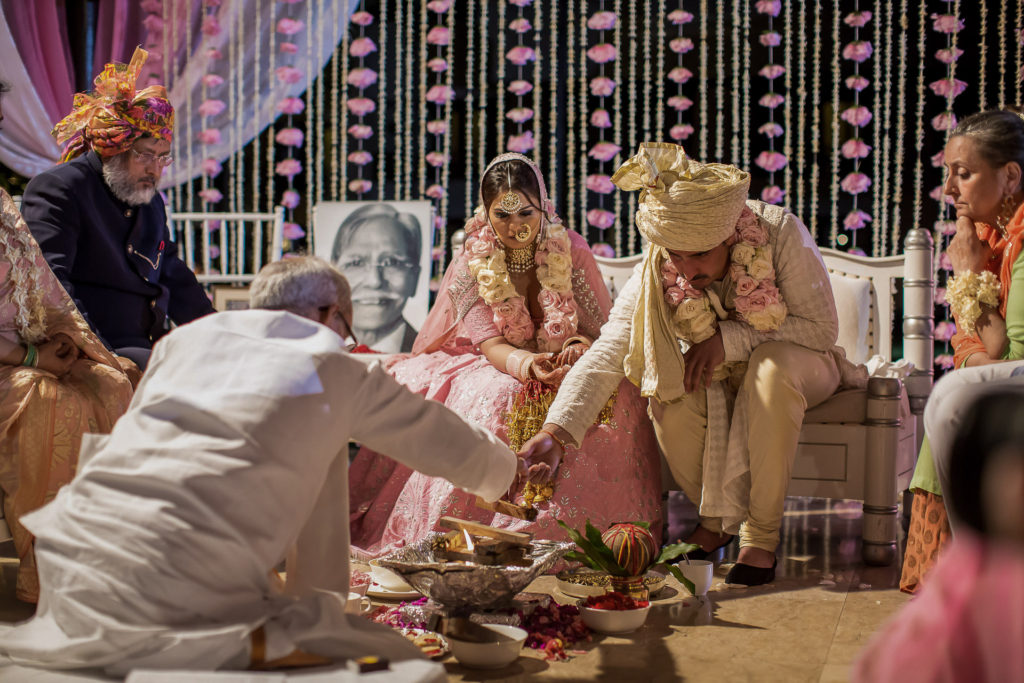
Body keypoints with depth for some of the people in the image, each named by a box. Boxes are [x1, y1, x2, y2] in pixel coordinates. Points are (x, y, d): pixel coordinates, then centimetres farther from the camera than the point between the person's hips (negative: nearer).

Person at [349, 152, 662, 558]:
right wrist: (528, 363, -40)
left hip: (568, 368, 1)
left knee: (611, 398, -30)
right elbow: (489, 344, -16)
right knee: (493, 401, -34)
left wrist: (582, 348, -31)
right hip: (496, 370, -1)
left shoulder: (572, 251, -5)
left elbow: (600, 330, -5)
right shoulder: (471, 266, -7)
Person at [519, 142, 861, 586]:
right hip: (718, 377, 2)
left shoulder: (779, 233, -27)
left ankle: (762, 535, -22)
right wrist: (555, 432, -42)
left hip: (795, 362, -2)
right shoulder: (657, 270, -21)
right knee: (667, 391, -30)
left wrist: (729, 340, -30)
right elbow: (607, 352, -28)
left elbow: (823, 329, -21)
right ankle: (715, 518, -2)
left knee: (771, 366, -37)